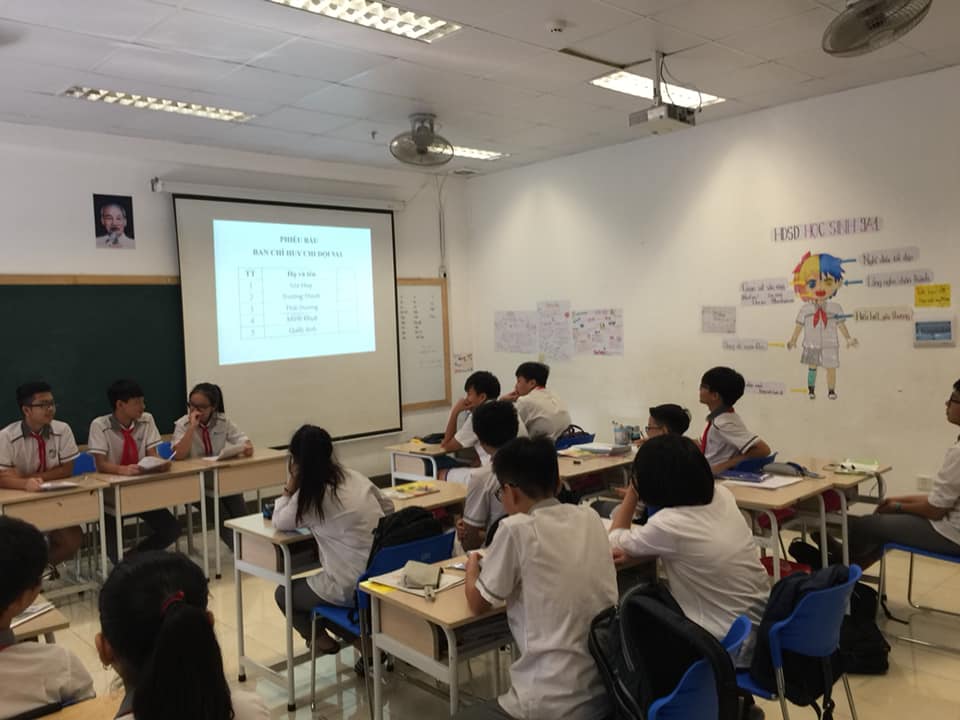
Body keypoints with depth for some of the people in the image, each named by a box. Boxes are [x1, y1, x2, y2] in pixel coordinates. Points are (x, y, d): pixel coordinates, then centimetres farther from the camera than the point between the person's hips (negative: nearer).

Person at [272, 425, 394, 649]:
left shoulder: (312, 494, -12)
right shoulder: (357, 478, 4)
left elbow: (279, 522, 5)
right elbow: (387, 508, 18)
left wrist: (291, 486, 6)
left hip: (352, 587, -6)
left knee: (284, 593, 20)